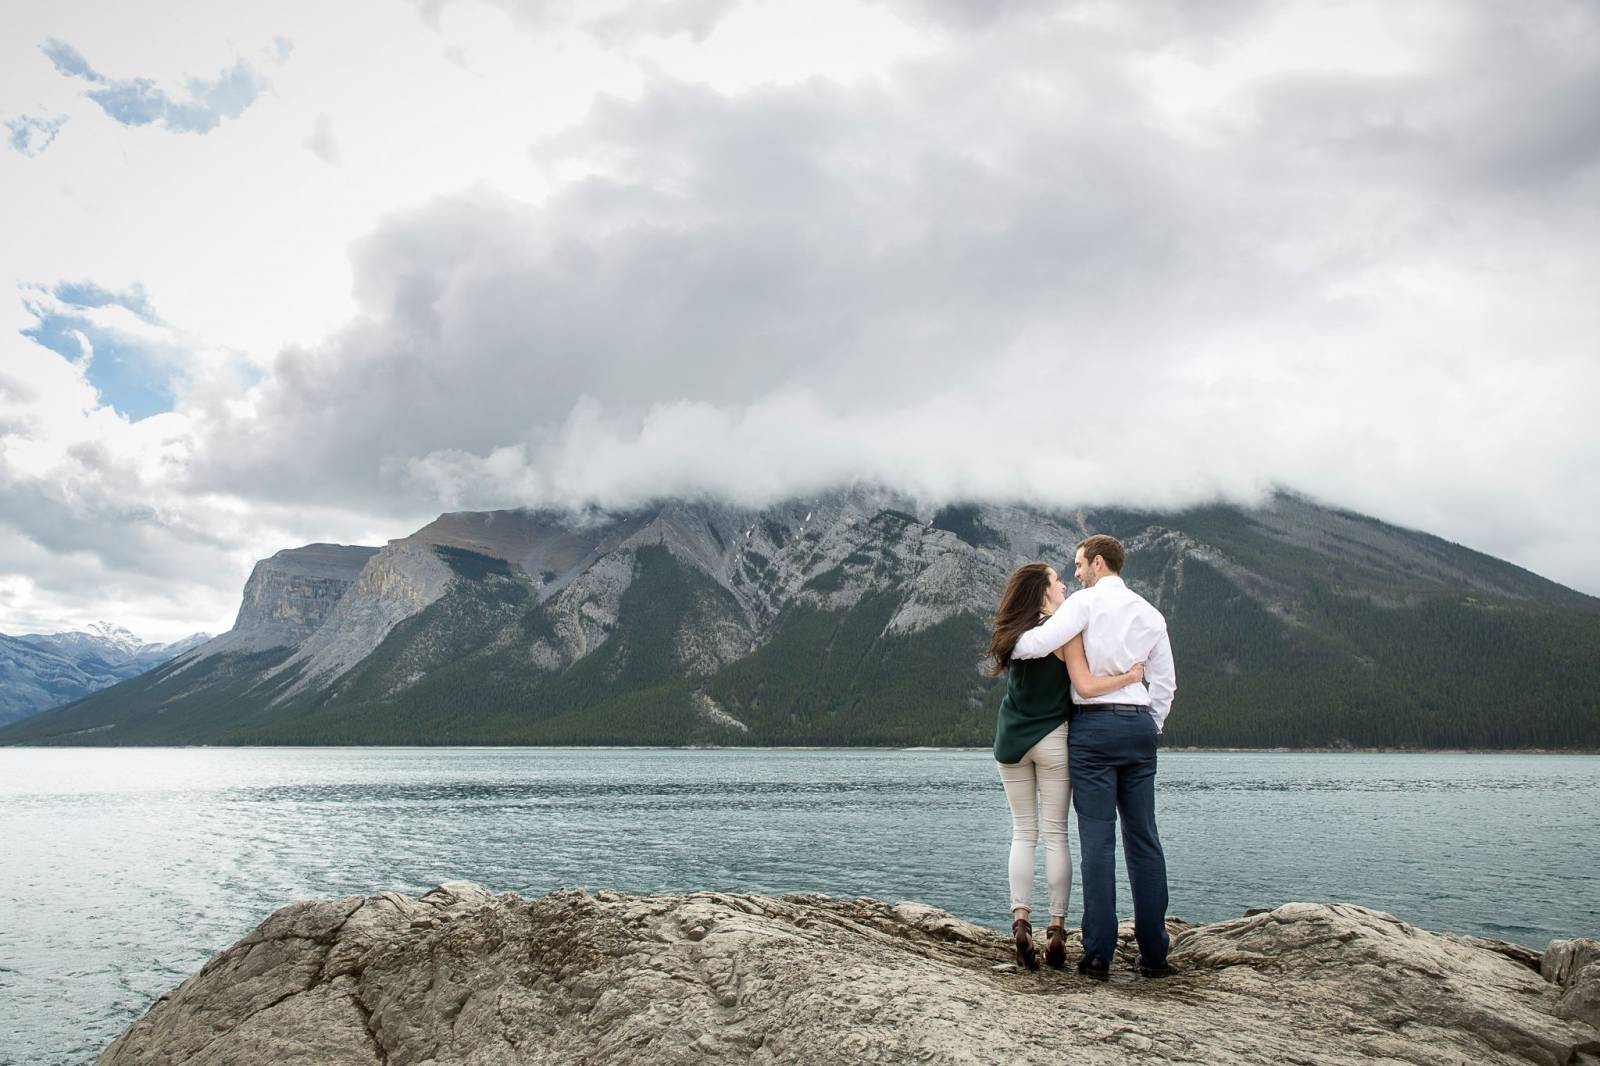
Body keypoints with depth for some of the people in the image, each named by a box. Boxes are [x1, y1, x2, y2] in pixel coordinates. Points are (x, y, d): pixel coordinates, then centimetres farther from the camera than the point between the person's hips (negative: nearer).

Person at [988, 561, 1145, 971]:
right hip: (1051, 737, -4)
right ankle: (1056, 929, 3)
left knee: (1022, 833, 9)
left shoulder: (1013, 633, 5)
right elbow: (1085, 686, -18)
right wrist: (1130, 676, -7)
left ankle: (1020, 922, -1)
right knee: (1055, 834, 3)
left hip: (1011, 738, 4)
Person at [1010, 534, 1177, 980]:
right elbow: (1165, 683, 14)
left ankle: (1098, 954, -4)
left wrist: (1005, 648, 4)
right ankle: (1153, 952, 10)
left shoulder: (1087, 601, -3)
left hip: (1094, 725, -5)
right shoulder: (1150, 614, 15)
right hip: (1139, 725, 5)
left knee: (1098, 841, -4)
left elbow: (1039, 642, -15)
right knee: (1143, 839, 8)